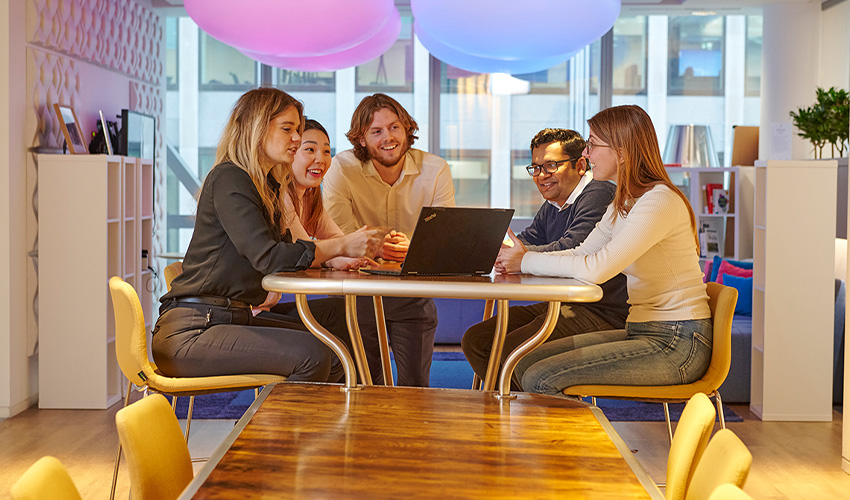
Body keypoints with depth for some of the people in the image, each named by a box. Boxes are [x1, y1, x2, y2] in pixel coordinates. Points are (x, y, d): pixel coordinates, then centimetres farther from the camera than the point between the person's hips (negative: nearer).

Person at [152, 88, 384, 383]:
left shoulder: (268, 186, 20)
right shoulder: (228, 179, -11)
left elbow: (285, 251, 15)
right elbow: (267, 257, -22)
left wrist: (339, 256, -2)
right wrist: (340, 246, -17)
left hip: (237, 317, 9)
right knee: (312, 355, -22)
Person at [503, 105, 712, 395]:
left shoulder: (661, 201, -19)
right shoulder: (624, 204, 14)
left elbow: (596, 268, -27)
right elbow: (582, 254, 15)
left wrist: (527, 262, -15)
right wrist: (520, 257, -2)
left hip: (676, 344, -9)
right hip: (643, 333, 9)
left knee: (540, 380, -17)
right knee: (527, 362, 4)